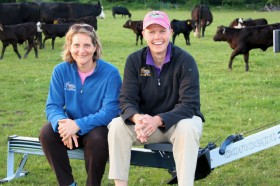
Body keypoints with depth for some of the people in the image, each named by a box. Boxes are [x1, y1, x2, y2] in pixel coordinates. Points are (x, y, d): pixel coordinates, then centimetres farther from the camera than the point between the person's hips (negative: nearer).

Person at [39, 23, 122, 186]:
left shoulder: (110, 73, -15)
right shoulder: (61, 70, -5)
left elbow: (110, 111, -20)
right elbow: (52, 106, -5)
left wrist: (79, 124, -33)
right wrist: (61, 122, -30)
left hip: (100, 128, -3)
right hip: (71, 126, 3)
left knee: (96, 138, -35)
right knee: (47, 133, -24)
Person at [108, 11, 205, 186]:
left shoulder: (185, 61, -15)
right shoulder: (134, 60, -5)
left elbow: (189, 104, -21)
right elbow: (127, 99, -9)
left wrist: (158, 120, -36)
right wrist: (138, 118, -34)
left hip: (178, 121, -3)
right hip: (145, 122, 3)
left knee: (187, 128, -36)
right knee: (117, 125, -23)